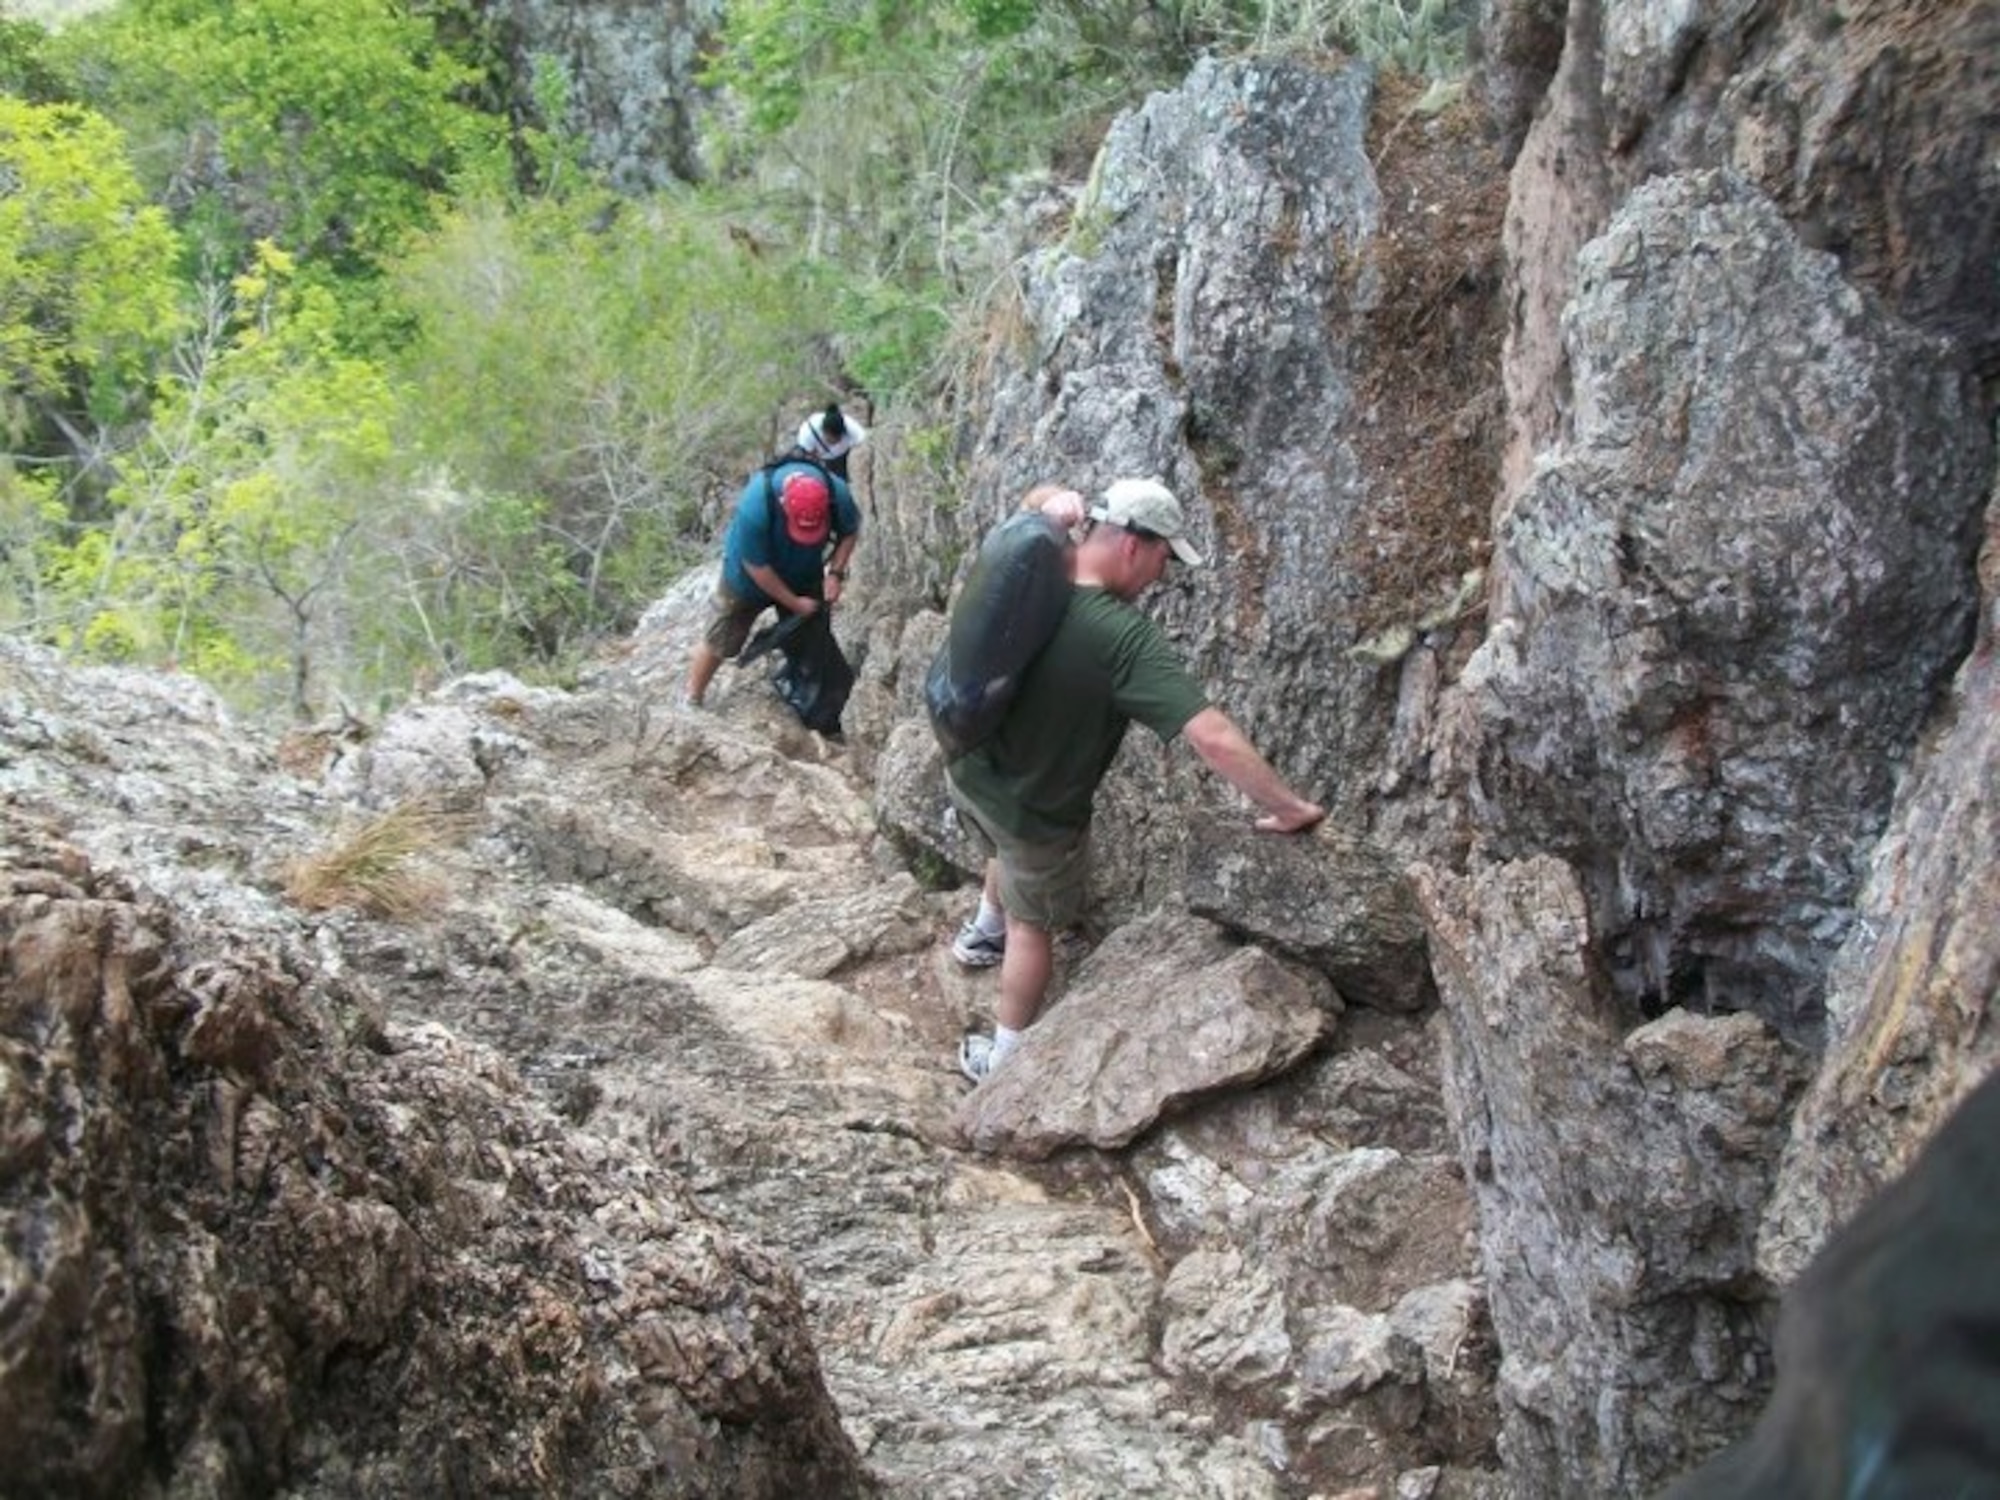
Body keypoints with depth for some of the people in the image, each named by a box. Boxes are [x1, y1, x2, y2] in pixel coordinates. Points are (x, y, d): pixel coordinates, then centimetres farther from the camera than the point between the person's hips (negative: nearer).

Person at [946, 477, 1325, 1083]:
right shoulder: (1123, 637, -37)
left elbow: (1041, 501, 10)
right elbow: (1212, 737, -41)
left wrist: (1054, 504, -13)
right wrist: (1288, 807, -31)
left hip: (967, 773, 6)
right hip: (1033, 813, -6)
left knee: (1012, 851, 39)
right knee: (1032, 925, 21)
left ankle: (982, 933, 67)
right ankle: (1006, 1060, 39)